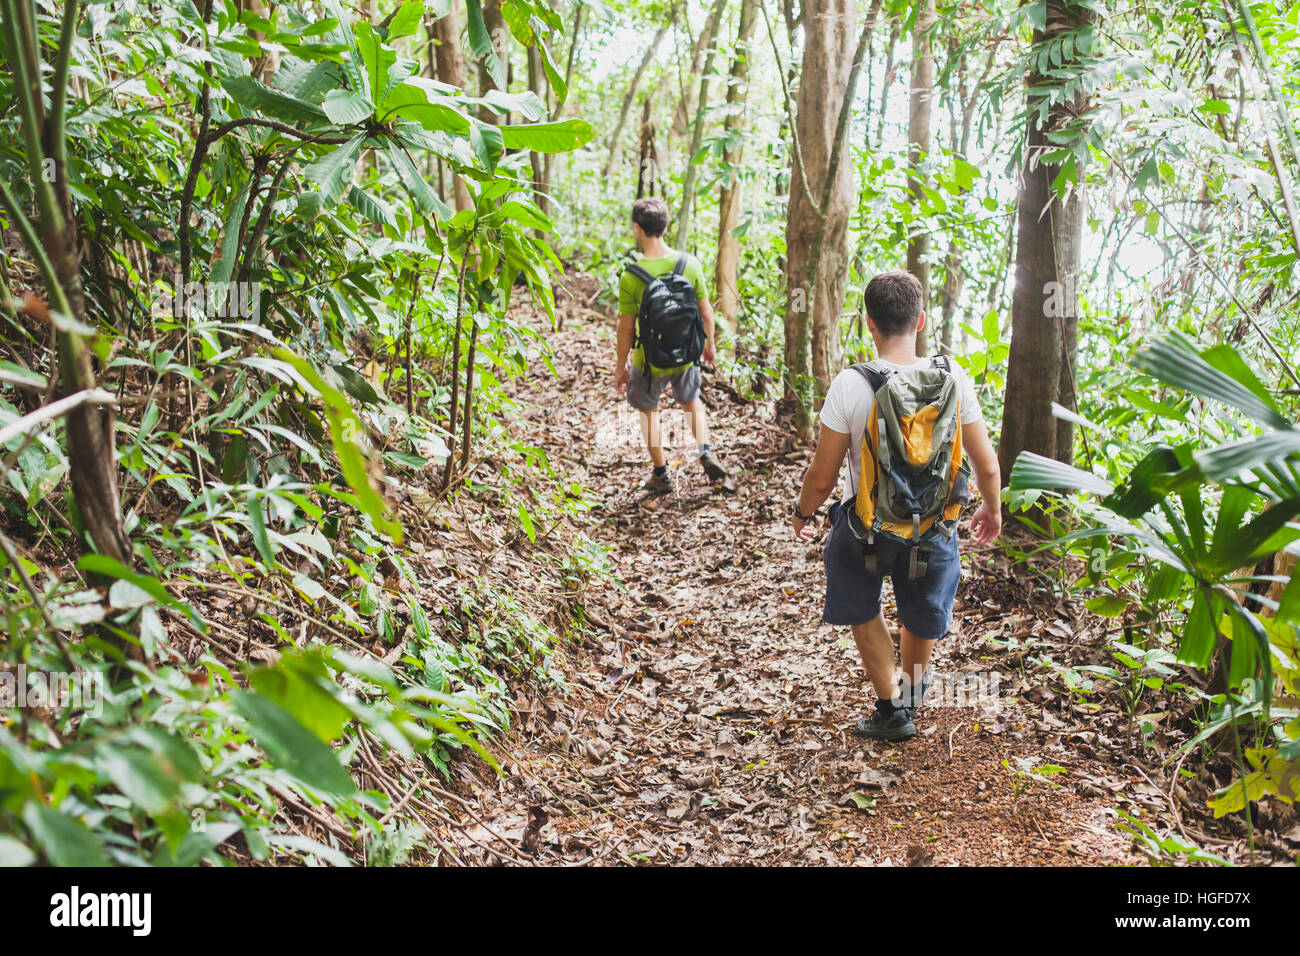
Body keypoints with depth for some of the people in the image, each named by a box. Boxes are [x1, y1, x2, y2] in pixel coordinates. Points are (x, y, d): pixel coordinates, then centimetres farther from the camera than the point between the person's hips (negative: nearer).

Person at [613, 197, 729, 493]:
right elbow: (705, 312, -4)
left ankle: (661, 475, 29)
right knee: (691, 401, 30)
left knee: (648, 410, 22)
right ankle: (705, 451, 13)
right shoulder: (689, 263, -14)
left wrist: (620, 367, -2)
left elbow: (627, 328, -15)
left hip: (649, 360, -3)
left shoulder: (631, 277, -23)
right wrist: (709, 343, 14)